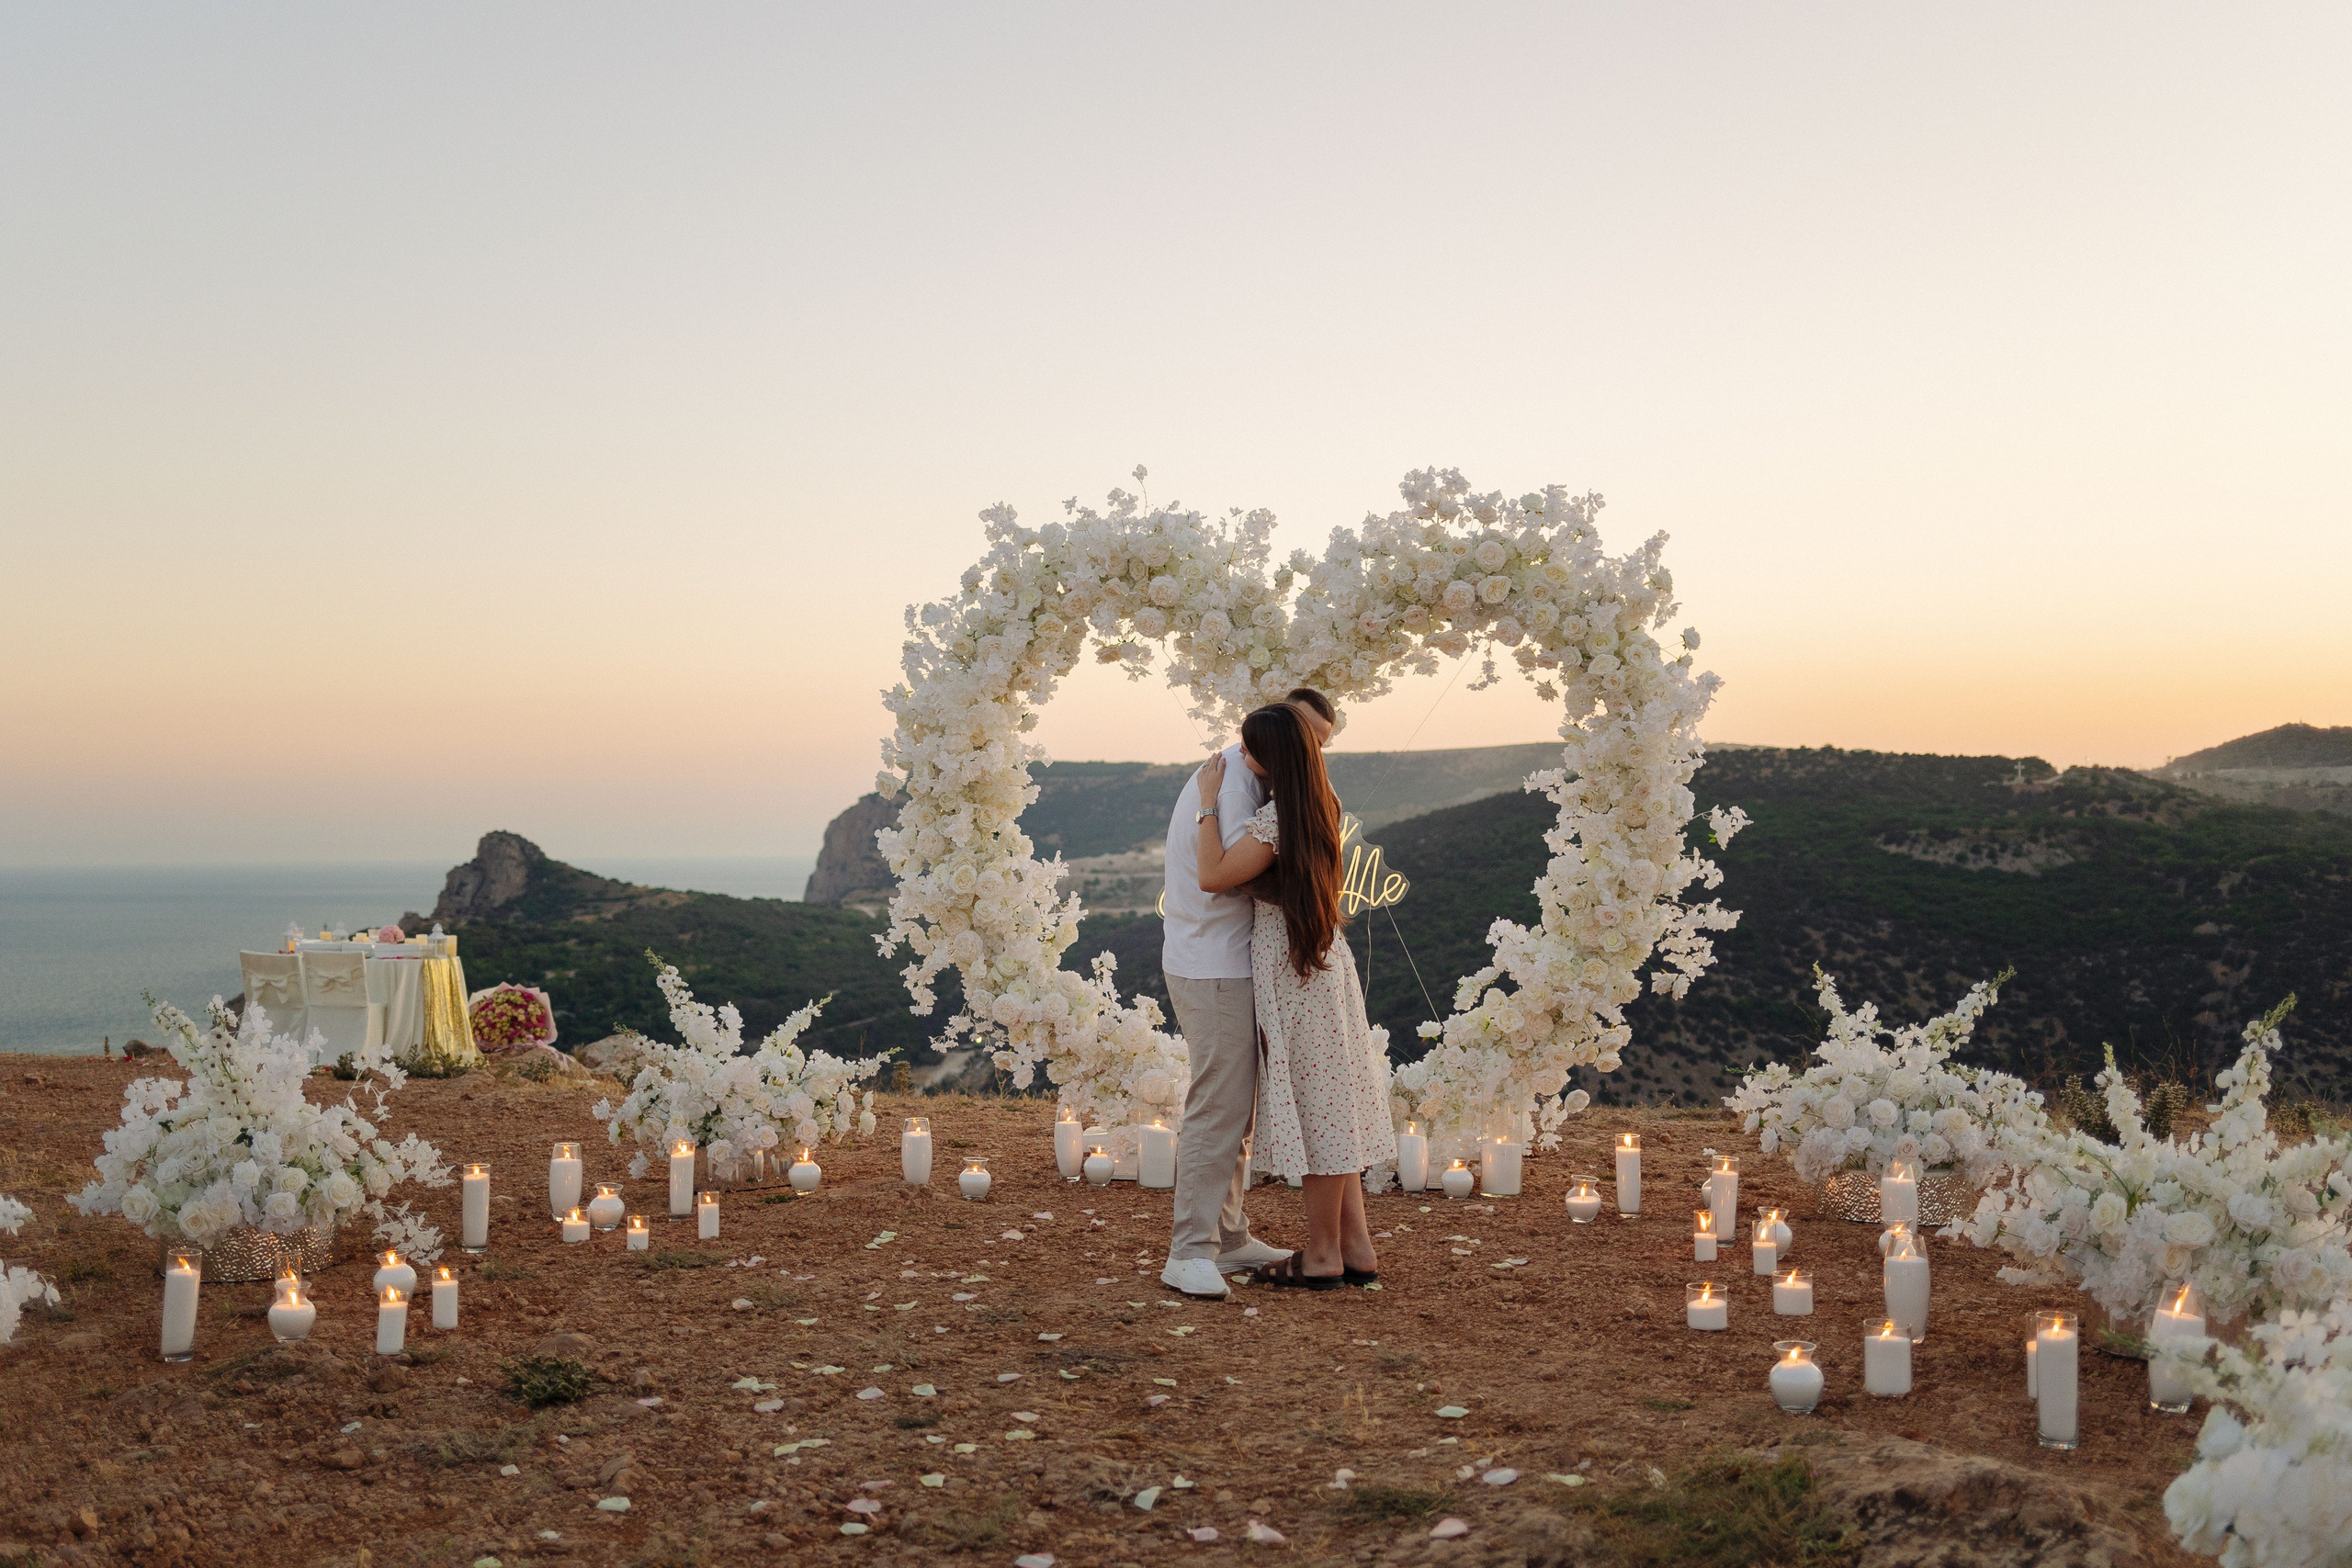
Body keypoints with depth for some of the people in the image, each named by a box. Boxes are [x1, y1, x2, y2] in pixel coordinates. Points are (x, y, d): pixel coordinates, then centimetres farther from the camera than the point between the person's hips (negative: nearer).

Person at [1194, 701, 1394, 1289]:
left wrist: (1209, 802, -14)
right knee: (1330, 1108, 13)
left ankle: (1323, 1255, 9)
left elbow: (1213, 876, -22)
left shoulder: (1277, 818, -21)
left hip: (1293, 972, -9)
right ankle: (1357, 1246, 18)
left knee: (1315, 1107, -1)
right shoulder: (1319, 805, 7)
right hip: (1323, 961, 9)